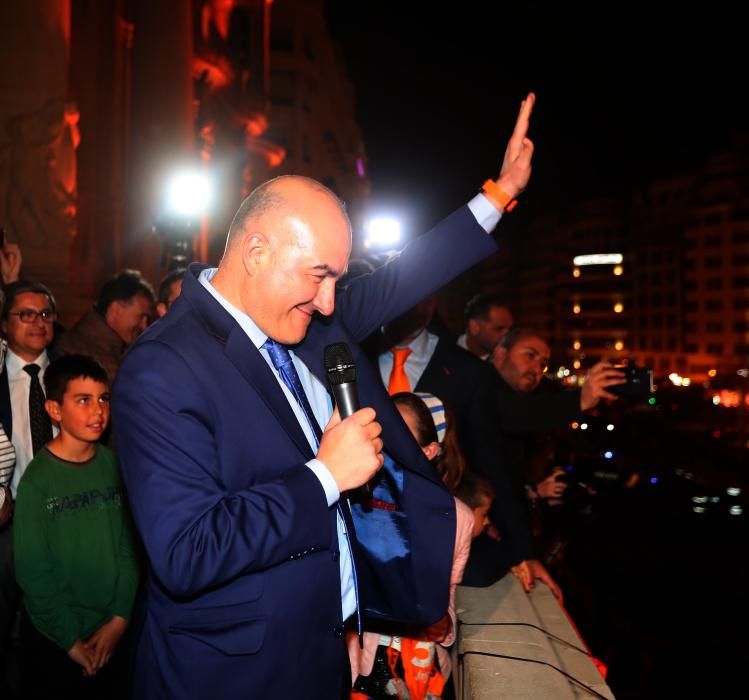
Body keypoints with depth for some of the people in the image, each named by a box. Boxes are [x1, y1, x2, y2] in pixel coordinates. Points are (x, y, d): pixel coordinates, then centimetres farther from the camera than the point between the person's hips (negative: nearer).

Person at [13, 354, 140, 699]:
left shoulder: (114, 465, -5)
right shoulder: (38, 479, -14)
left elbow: (129, 546, -3)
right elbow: (33, 570, -12)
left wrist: (119, 618, -8)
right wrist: (71, 640, -10)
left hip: (112, 632, 3)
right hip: (53, 638, -3)